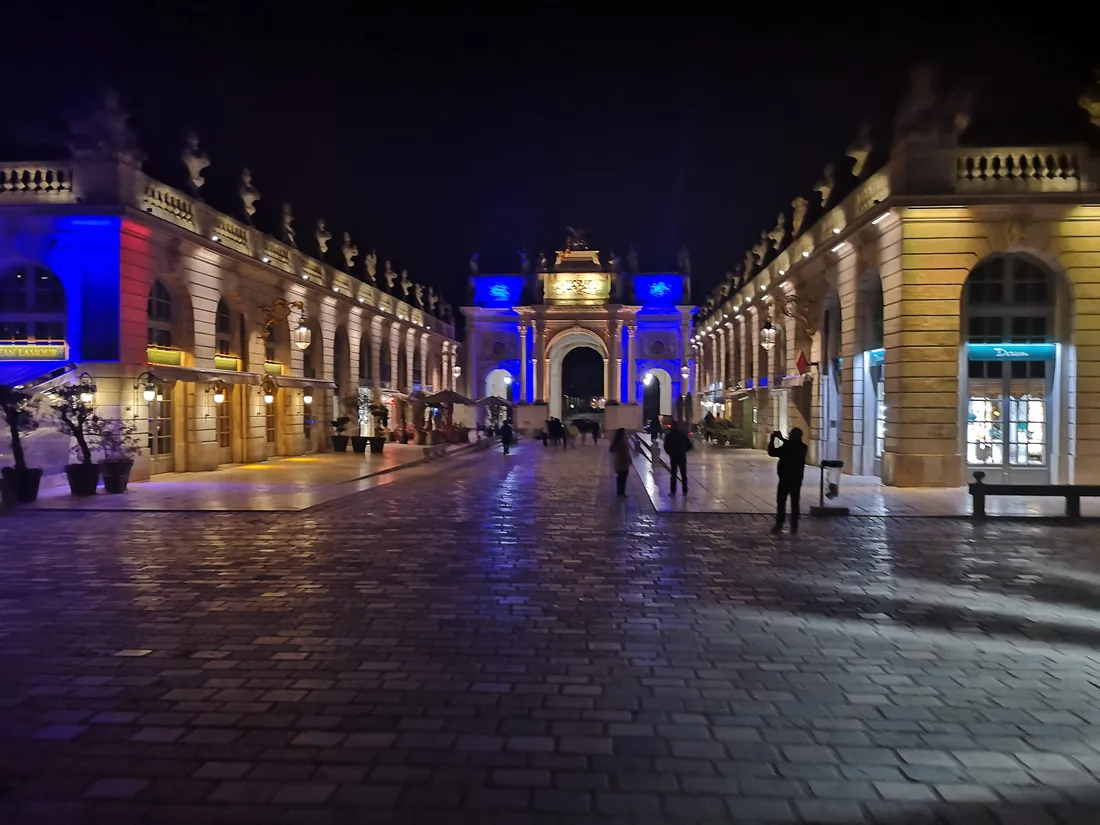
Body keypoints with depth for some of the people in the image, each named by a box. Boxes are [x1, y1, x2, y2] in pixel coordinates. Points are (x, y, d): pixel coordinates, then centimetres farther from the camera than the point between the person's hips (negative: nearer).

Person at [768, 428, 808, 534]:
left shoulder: (802, 447, -5)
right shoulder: (786, 446, 9)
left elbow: (794, 450, -27)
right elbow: (772, 452, 7)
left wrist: (781, 438, -28)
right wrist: (772, 440, -8)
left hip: (795, 480, -4)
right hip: (784, 479, 4)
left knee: (794, 503, 2)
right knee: (780, 502, 7)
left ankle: (794, 526, 9)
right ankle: (779, 524, 15)